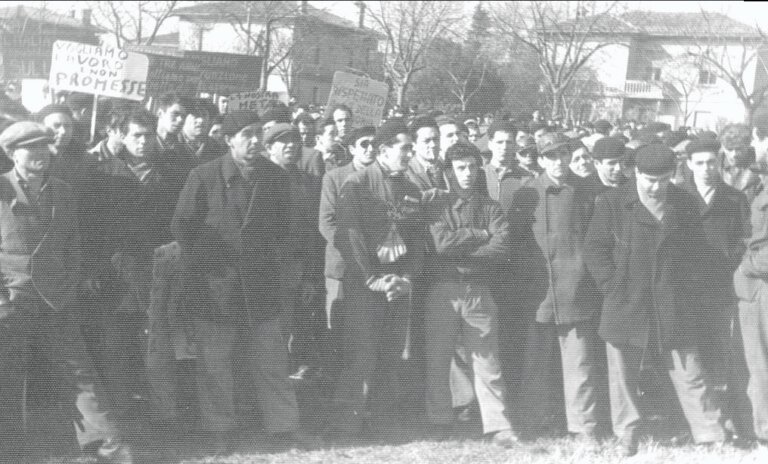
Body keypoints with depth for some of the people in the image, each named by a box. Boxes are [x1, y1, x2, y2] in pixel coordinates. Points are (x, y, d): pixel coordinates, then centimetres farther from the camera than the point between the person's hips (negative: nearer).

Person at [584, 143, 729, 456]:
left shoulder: (685, 204, 5)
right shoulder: (612, 203, -2)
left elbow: (697, 254, 9)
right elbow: (594, 250, -1)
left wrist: (693, 296, 1)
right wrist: (613, 289, -7)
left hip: (675, 312, 1)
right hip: (625, 310, -1)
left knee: (690, 377, 3)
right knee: (623, 380, 6)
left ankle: (713, 441, 9)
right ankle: (626, 444, 17)